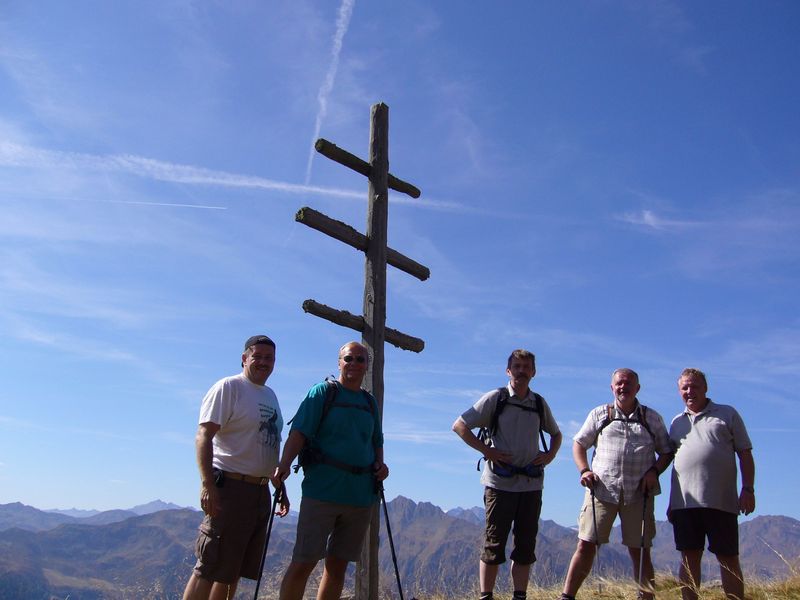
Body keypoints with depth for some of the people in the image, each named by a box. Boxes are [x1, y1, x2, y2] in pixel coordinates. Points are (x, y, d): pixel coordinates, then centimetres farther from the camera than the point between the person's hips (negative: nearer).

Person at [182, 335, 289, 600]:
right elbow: (203, 435, -15)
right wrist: (207, 485, -24)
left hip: (261, 491, 8)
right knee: (209, 568, -7)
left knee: (234, 570, 13)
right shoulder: (229, 387, -7)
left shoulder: (271, 396, 18)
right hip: (230, 488, -8)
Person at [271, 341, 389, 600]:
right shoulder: (323, 392, 1)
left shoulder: (370, 402, 16)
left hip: (360, 495, 5)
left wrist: (380, 464, 6)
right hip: (322, 490, -5)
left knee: (338, 564, 10)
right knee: (303, 562, -5)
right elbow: (299, 432, -9)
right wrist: (284, 464, -24)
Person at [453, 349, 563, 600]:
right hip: (500, 482, -4)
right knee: (494, 544, 2)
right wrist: (486, 450, -12)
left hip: (531, 484, 4)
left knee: (526, 545, 9)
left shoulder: (540, 403, 10)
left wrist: (550, 455, 7)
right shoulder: (495, 398, -3)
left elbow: (556, 434, 26)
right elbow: (459, 426, -6)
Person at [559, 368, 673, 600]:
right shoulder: (599, 414, 11)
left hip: (638, 493, 1)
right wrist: (584, 470, -3)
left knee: (639, 550, 6)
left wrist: (654, 471, -4)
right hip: (602, 489, 0)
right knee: (586, 545, -2)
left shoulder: (652, 418, 12)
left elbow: (666, 451, 15)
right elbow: (579, 443, 13)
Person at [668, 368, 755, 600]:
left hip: (721, 502, -3)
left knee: (728, 558, 2)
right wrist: (672, 502, 17)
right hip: (685, 502, 3)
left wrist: (748, 489, -6)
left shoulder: (728, 414, 8)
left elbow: (745, 454, 6)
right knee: (689, 558, 4)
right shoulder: (677, 422, 18)